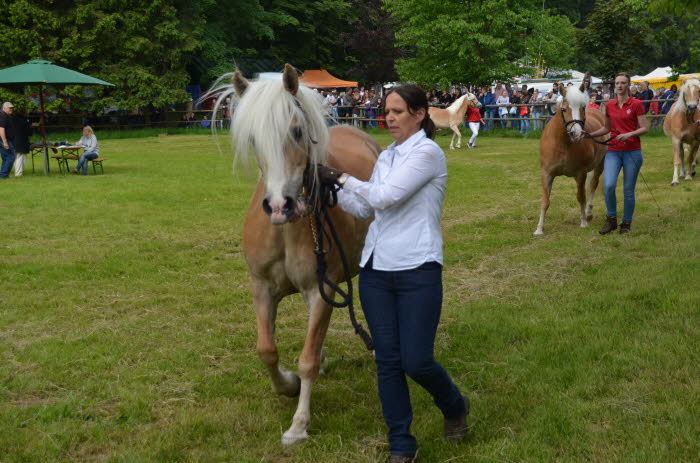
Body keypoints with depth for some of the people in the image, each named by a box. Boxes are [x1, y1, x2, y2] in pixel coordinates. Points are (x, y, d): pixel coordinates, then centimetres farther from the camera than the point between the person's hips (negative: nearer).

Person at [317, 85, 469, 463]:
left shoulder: (427, 152, -10)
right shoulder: (386, 156, 14)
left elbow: (386, 196, -18)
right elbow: (365, 209, 15)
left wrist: (342, 178, -9)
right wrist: (330, 188, 5)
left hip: (417, 270, -7)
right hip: (376, 269, 7)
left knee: (416, 361, -5)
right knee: (387, 360, 6)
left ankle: (454, 406, 27)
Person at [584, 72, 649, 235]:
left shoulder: (636, 104, -3)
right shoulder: (609, 106, 10)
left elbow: (644, 128, -5)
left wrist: (629, 134, -21)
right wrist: (589, 135, 8)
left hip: (632, 151, -3)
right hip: (613, 151, 3)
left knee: (629, 189, 3)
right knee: (609, 185, -15)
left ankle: (626, 223, 18)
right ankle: (611, 219, 4)